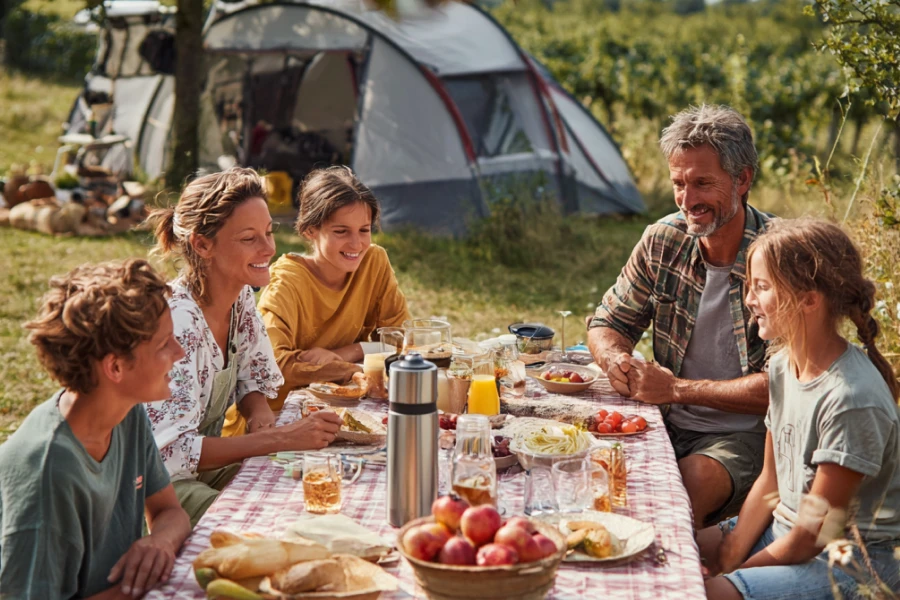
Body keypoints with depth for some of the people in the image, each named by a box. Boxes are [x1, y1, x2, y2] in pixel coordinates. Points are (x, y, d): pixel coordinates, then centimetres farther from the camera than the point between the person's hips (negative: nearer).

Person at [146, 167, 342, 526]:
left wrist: (260, 416, -13)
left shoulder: (242, 298, -3)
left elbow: (253, 382, 12)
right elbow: (169, 452, -31)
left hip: (205, 466, 8)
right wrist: (279, 439, -32)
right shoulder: (177, 321, -27)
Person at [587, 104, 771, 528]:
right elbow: (607, 322, 14)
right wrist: (616, 360, -10)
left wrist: (678, 389, -20)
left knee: (687, 487, -33)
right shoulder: (662, 240, 2)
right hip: (670, 426, 4)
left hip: (749, 434, -4)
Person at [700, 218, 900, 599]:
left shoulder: (850, 400, -26)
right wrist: (728, 557, 1)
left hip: (854, 565, -8)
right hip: (785, 531, 8)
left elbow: (812, 536, -20)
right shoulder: (783, 367, 1)